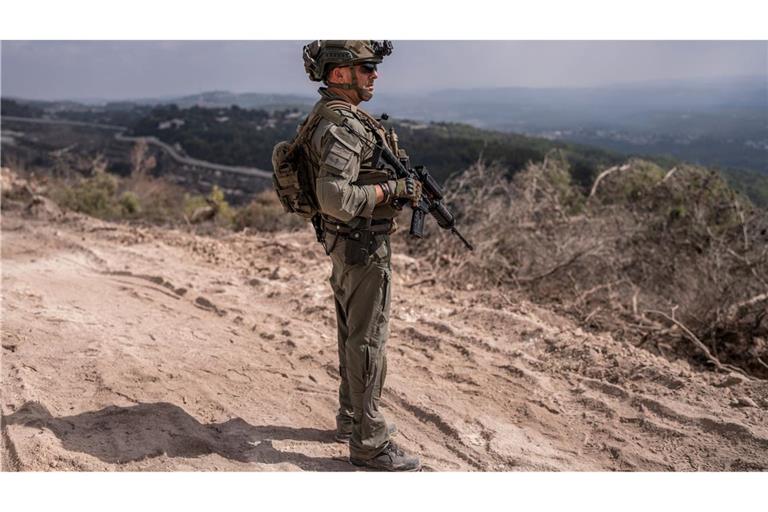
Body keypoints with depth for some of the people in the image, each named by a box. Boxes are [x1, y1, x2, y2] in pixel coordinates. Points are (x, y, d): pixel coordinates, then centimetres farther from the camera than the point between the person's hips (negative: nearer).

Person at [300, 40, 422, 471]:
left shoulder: (337, 116, 12)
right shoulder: (341, 126, -22)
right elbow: (335, 199, -31)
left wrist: (405, 180, 11)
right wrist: (394, 189, -20)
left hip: (346, 243, 10)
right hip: (364, 245, -10)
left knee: (353, 334, 19)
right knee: (368, 341, -2)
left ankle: (352, 418, 33)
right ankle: (369, 442, 9)